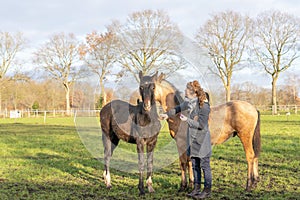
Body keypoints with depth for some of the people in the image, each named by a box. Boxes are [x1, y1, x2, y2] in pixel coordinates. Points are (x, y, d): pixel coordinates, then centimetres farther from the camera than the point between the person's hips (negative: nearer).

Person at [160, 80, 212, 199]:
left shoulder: (204, 106, -21)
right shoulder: (189, 102, 2)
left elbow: (201, 125, -21)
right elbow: (180, 108, 22)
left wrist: (187, 120, -18)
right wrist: (168, 114, 24)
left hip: (202, 139, -8)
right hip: (192, 138, 8)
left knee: (204, 165, 1)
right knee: (195, 165, 15)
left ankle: (207, 190, 11)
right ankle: (196, 188, 25)